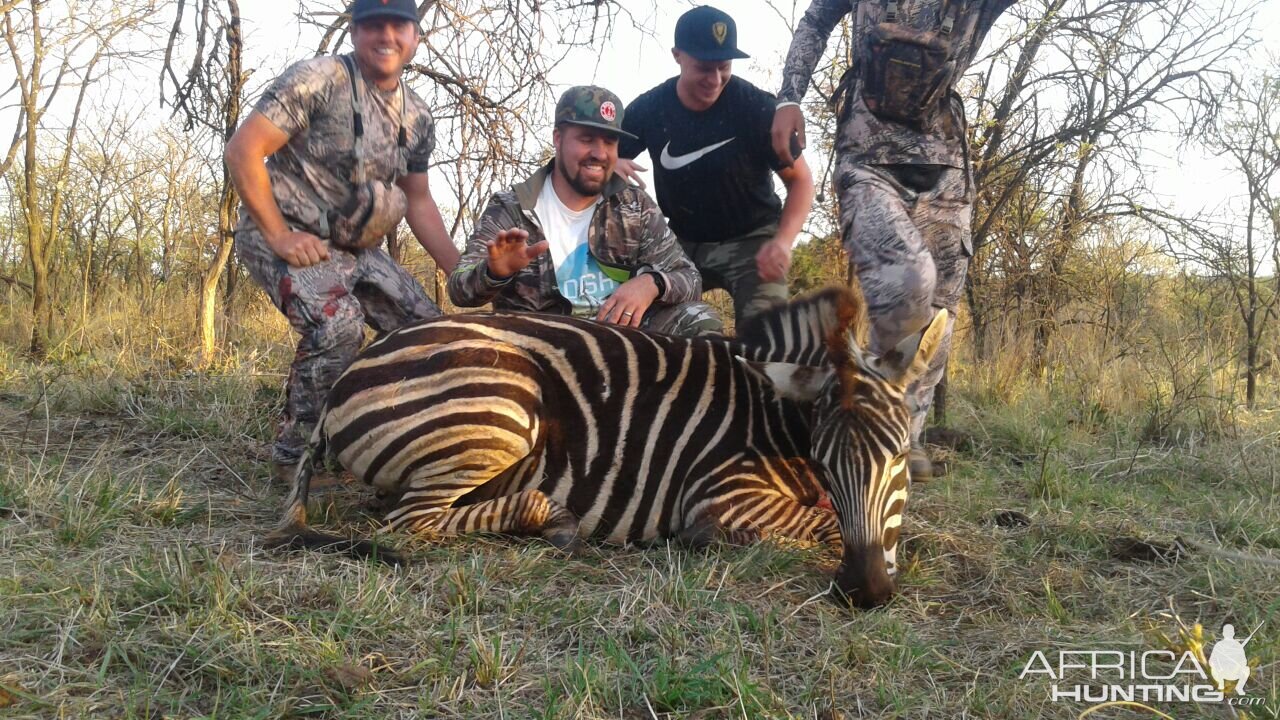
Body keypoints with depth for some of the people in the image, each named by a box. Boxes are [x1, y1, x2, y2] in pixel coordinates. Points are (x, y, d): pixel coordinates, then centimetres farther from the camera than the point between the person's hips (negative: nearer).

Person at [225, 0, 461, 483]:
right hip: (282, 234, -7)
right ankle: (294, 456, -12)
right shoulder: (318, 80, -14)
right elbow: (242, 151, -17)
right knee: (337, 324, -31)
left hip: (353, 244, 7)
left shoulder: (418, 117, 6)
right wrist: (279, 235, -22)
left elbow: (418, 201, 15)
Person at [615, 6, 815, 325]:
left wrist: (783, 241, -29)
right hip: (682, 242, 4)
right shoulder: (648, 109, -8)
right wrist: (610, 164, -25)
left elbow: (800, 179, -11)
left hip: (751, 240, -3)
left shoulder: (756, 106, -17)